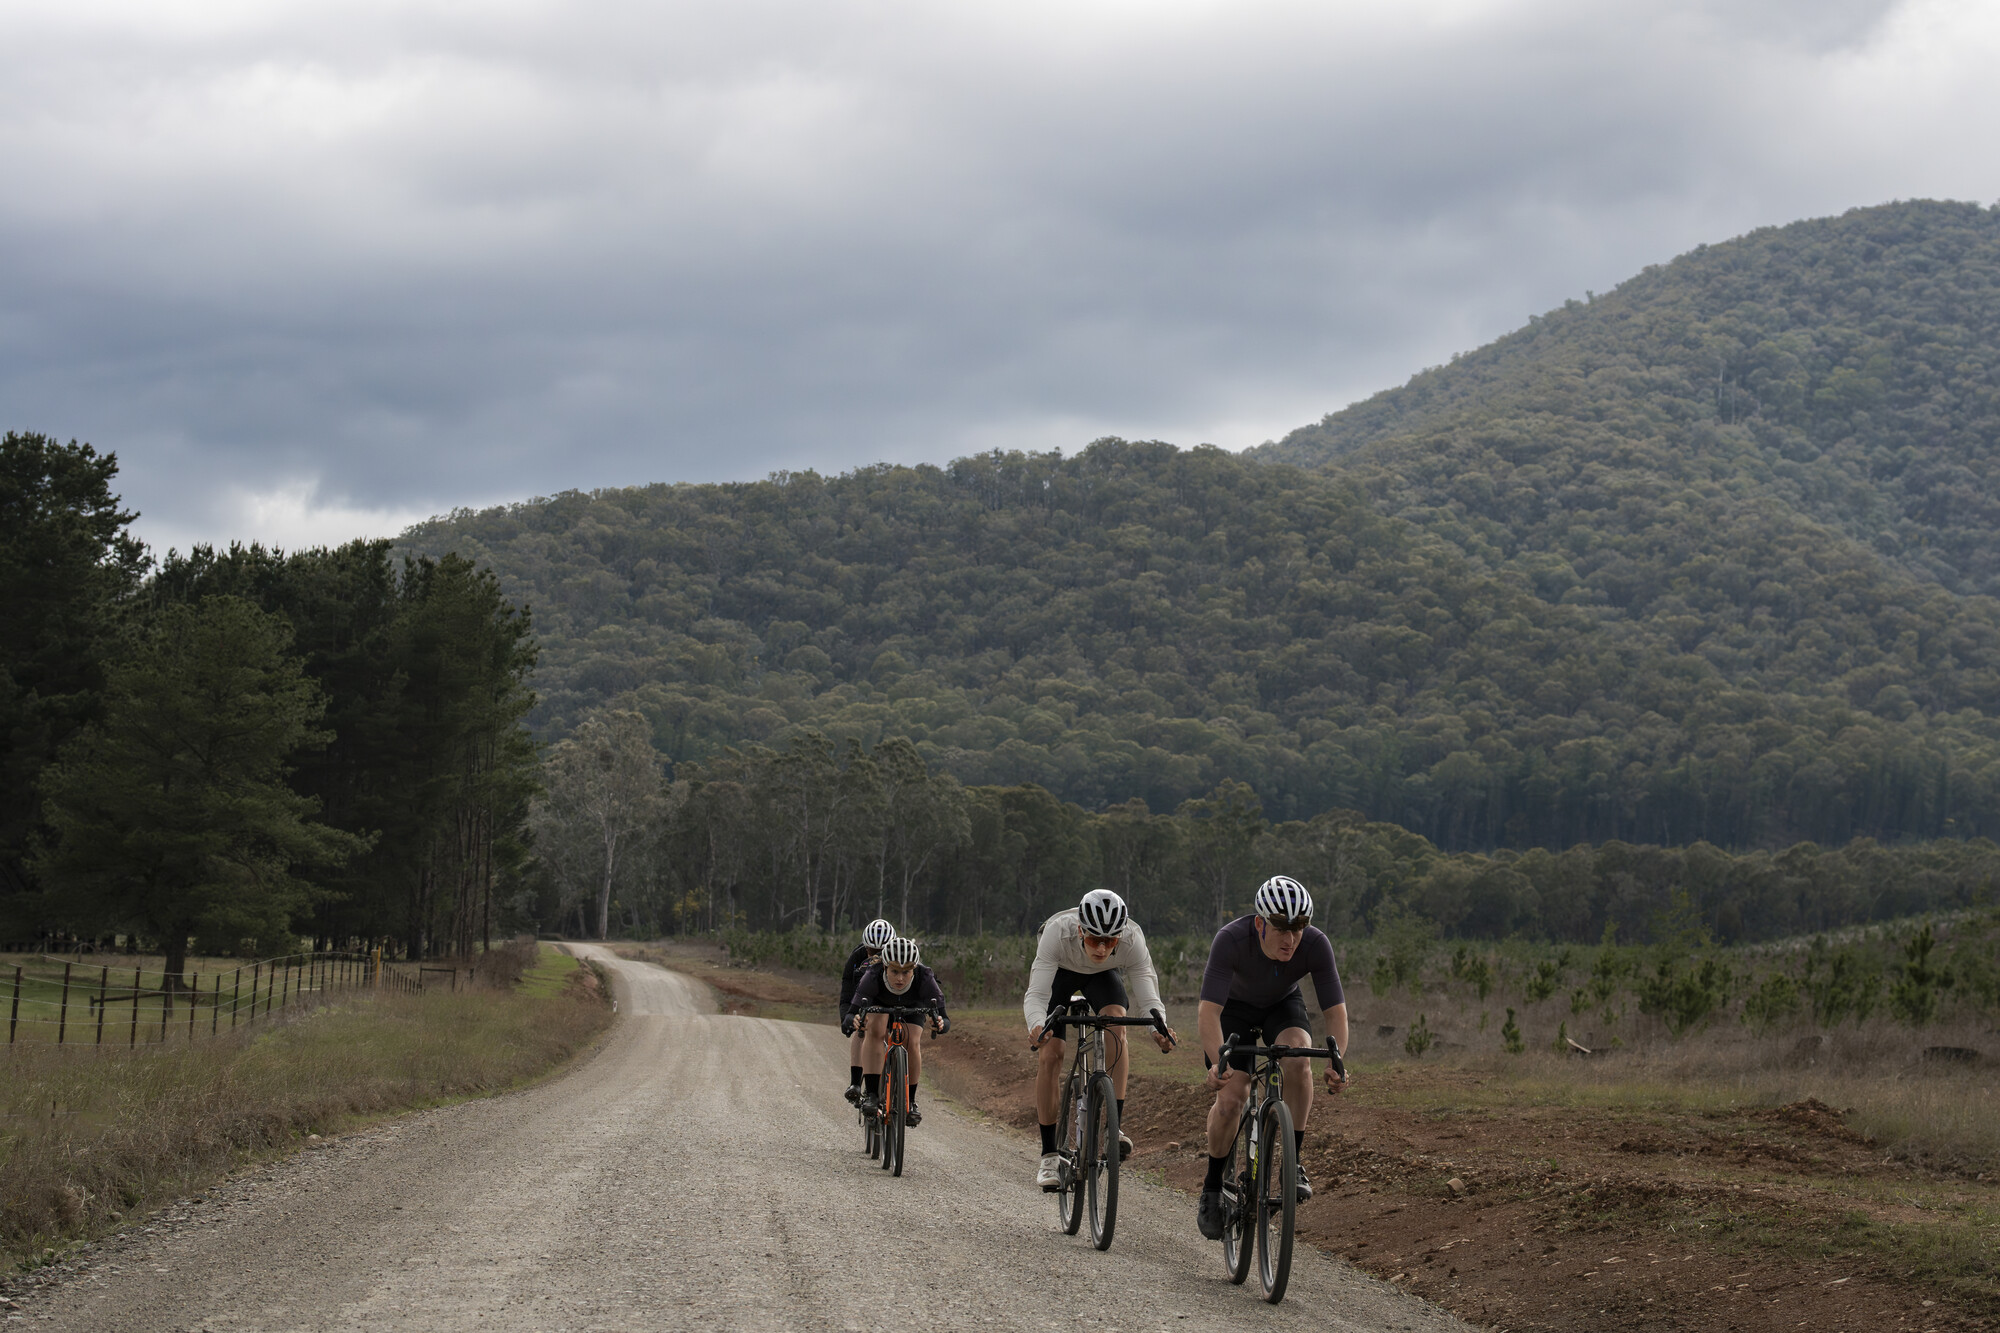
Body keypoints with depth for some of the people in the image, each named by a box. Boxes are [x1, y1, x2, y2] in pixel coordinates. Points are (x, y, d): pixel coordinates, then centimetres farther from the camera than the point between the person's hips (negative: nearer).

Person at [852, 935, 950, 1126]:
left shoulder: (925, 979, -39)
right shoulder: (873, 977, -40)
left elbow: (945, 1021, -40)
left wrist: (940, 1025, -64)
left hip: (912, 1005, 1)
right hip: (879, 1003, -1)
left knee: (913, 1043, -20)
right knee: (875, 1031, -28)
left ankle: (910, 1102, -2)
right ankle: (870, 1094, -25)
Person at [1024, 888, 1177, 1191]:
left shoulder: (1132, 939, -36)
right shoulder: (1058, 932, -41)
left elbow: (1149, 999, -35)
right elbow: (1036, 995, -42)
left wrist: (1160, 1028, -56)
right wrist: (1038, 1027, -63)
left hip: (1104, 975, 1)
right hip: (1060, 972, -1)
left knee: (1115, 1020, -29)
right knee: (1050, 1054, -14)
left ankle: (1114, 1124, -26)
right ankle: (1049, 1155, -4)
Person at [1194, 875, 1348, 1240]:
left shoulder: (1316, 945, -30)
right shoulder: (1231, 940, -37)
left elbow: (1336, 1010, -28)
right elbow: (1209, 1010, -40)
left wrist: (1336, 1061, -45)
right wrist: (1217, 1063, -55)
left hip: (1282, 1005, 1)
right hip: (1235, 1008, -1)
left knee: (1297, 1057, -31)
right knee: (1230, 1100, -16)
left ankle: (1293, 1162, -18)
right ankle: (1212, 1191, 6)